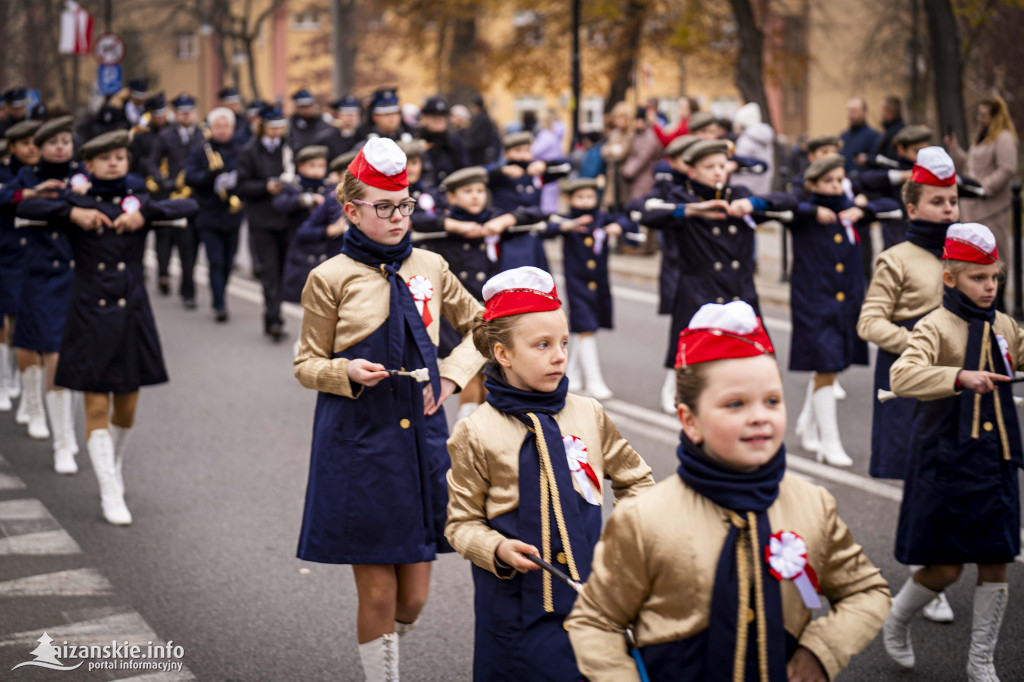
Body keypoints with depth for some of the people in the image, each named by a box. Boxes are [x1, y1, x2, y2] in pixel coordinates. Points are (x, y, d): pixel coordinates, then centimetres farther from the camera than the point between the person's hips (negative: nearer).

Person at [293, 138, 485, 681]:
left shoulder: (430, 267, 5)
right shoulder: (331, 278, -5)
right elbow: (307, 363, 2)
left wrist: (453, 373, 2)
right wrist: (348, 372, -18)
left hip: (421, 438, 3)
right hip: (358, 443, -3)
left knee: (414, 595, 8)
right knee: (377, 591, 1)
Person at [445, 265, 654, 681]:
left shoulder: (589, 415, 3)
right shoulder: (476, 433, -6)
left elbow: (634, 479, 18)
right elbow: (462, 523, -1)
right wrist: (498, 550, -19)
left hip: (592, 590, 3)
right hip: (517, 604, -3)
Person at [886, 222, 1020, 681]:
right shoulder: (936, 327, -12)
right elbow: (902, 376, -29)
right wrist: (961, 377, -41)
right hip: (946, 465, -6)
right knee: (945, 568, 0)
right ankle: (896, 621, 29)